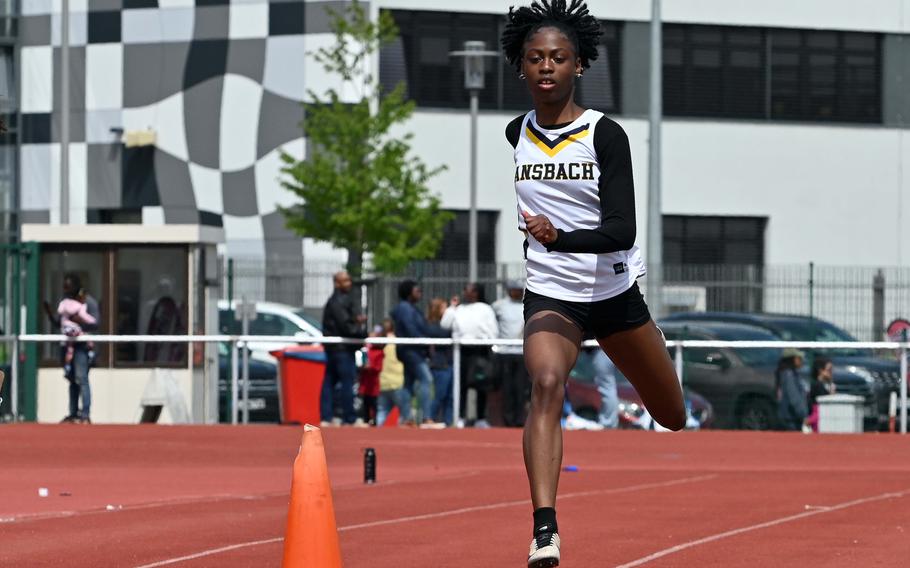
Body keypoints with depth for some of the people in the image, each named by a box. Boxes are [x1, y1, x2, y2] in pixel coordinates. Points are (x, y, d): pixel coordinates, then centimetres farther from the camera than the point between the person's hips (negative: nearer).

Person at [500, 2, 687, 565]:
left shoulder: (605, 134, -12)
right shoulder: (515, 136, 0)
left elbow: (623, 229, -22)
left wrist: (559, 238, -37)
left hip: (616, 292, 0)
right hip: (551, 296, 0)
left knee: (674, 415, 14)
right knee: (546, 383, -30)